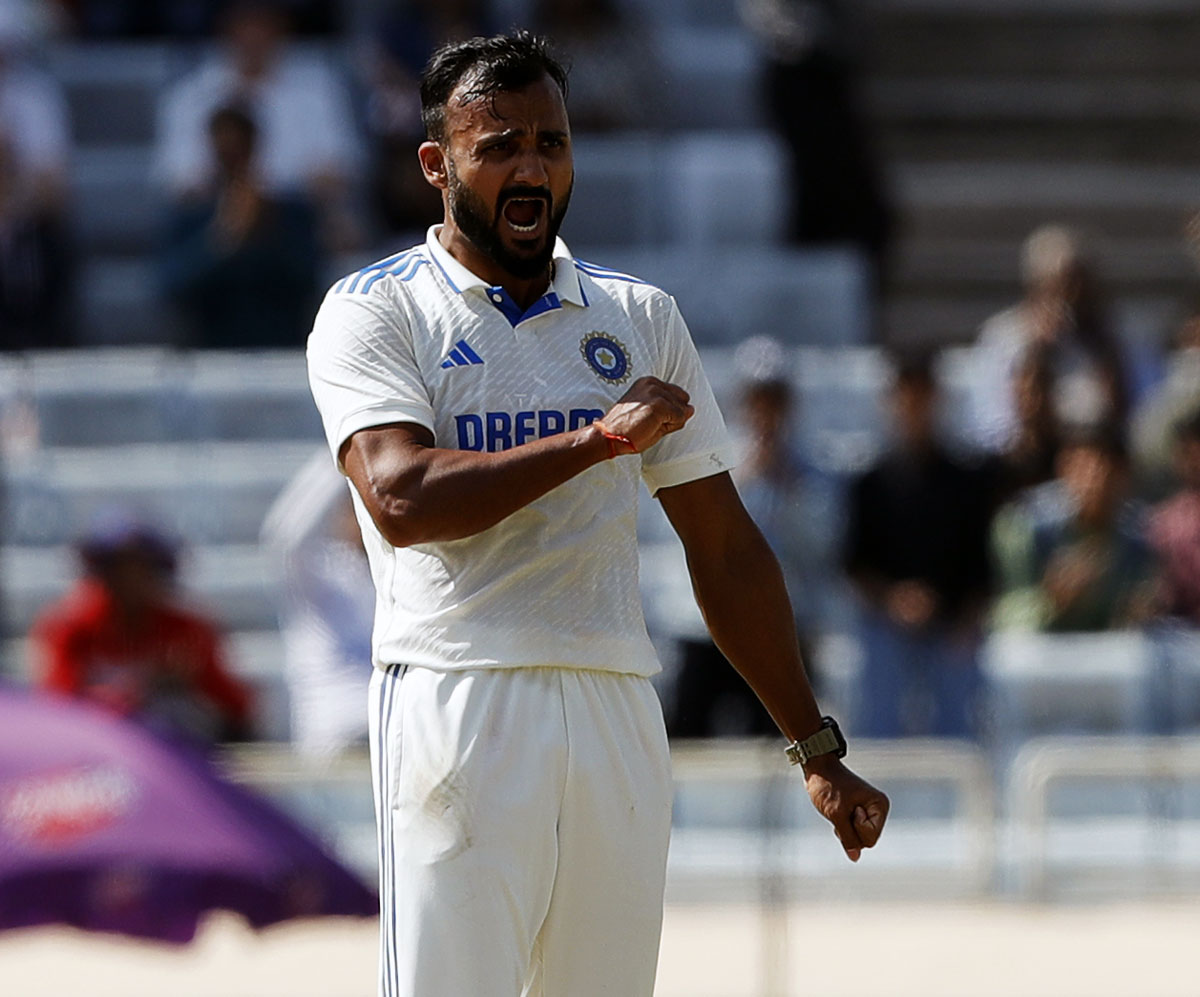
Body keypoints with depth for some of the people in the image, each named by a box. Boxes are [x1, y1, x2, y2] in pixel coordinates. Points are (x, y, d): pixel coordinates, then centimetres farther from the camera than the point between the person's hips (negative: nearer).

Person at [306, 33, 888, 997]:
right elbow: (402, 502, -14)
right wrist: (596, 439, -13)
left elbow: (725, 546, 17)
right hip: (459, 697, -4)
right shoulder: (376, 312, 4)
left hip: (617, 707, 4)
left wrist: (816, 746, 13)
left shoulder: (639, 317, 17)